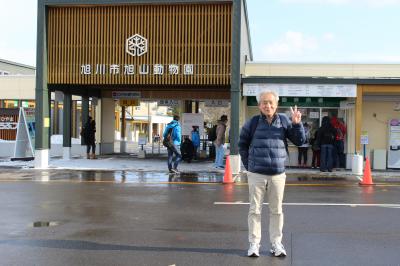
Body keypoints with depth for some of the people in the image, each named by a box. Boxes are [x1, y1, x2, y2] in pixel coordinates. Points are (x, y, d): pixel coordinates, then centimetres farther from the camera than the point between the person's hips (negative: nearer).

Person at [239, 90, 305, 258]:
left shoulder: (284, 121, 2)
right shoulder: (253, 122, -1)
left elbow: (299, 141, 2)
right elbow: (242, 144, 11)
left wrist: (297, 124, -11)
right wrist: (248, 164, 8)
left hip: (278, 174, 1)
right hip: (256, 174, -1)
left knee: (276, 211, 9)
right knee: (255, 210, 5)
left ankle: (276, 243, 21)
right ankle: (254, 243, 15)